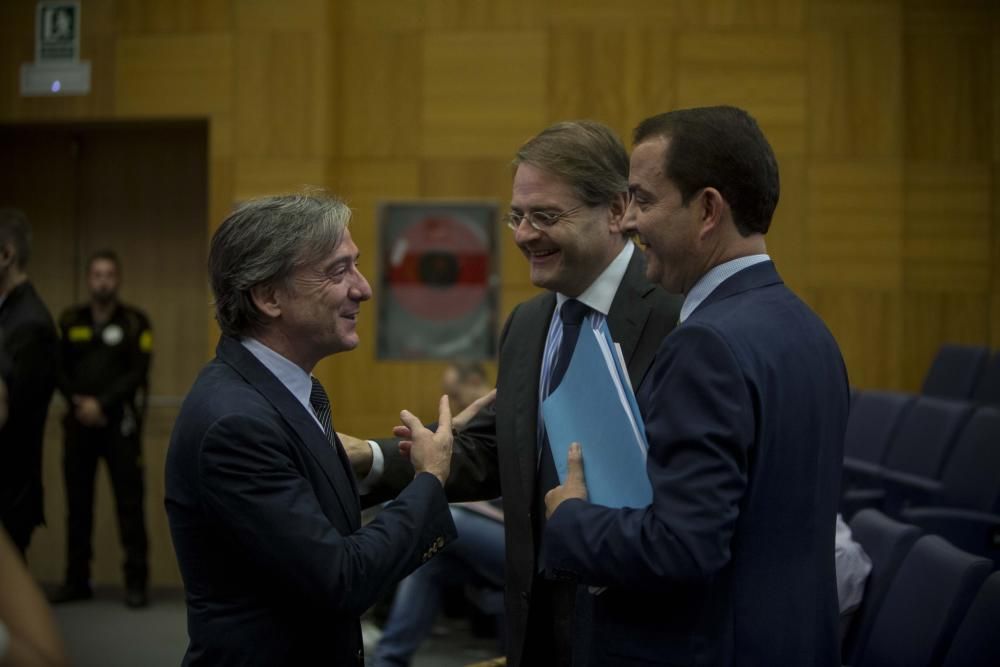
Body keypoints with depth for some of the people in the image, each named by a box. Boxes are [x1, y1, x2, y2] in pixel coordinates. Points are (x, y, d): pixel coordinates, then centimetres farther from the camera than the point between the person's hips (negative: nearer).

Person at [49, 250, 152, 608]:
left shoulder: (135, 321, 0)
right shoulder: (70, 320, 10)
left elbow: (138, 373, -7)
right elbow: (59, 369, 8)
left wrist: (102, 404, -14)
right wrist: (78, 401, -8)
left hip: (120, 423, -3)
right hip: (79, 422, 3)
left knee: (129, 503, -3)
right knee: (78, 503, 8)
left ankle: (136, 582, 1)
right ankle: (77, 580, 17)